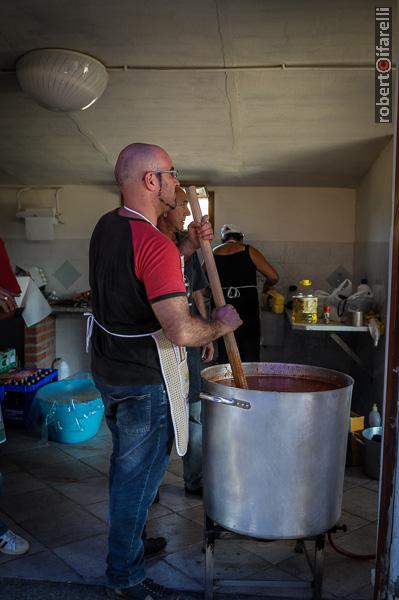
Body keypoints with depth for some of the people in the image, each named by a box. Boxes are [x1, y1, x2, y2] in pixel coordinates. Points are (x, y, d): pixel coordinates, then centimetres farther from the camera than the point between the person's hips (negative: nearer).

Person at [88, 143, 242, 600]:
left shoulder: (106, 226, 3)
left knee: (125, 465, 25)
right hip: (144, 382, -9)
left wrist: (187, 246, 6)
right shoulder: (155, 244, -26)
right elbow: (181, 331, -32)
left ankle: (127, 541, 46)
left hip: (108, 370, 9)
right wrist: (220, 325, -12)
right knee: (138, 475, 7)